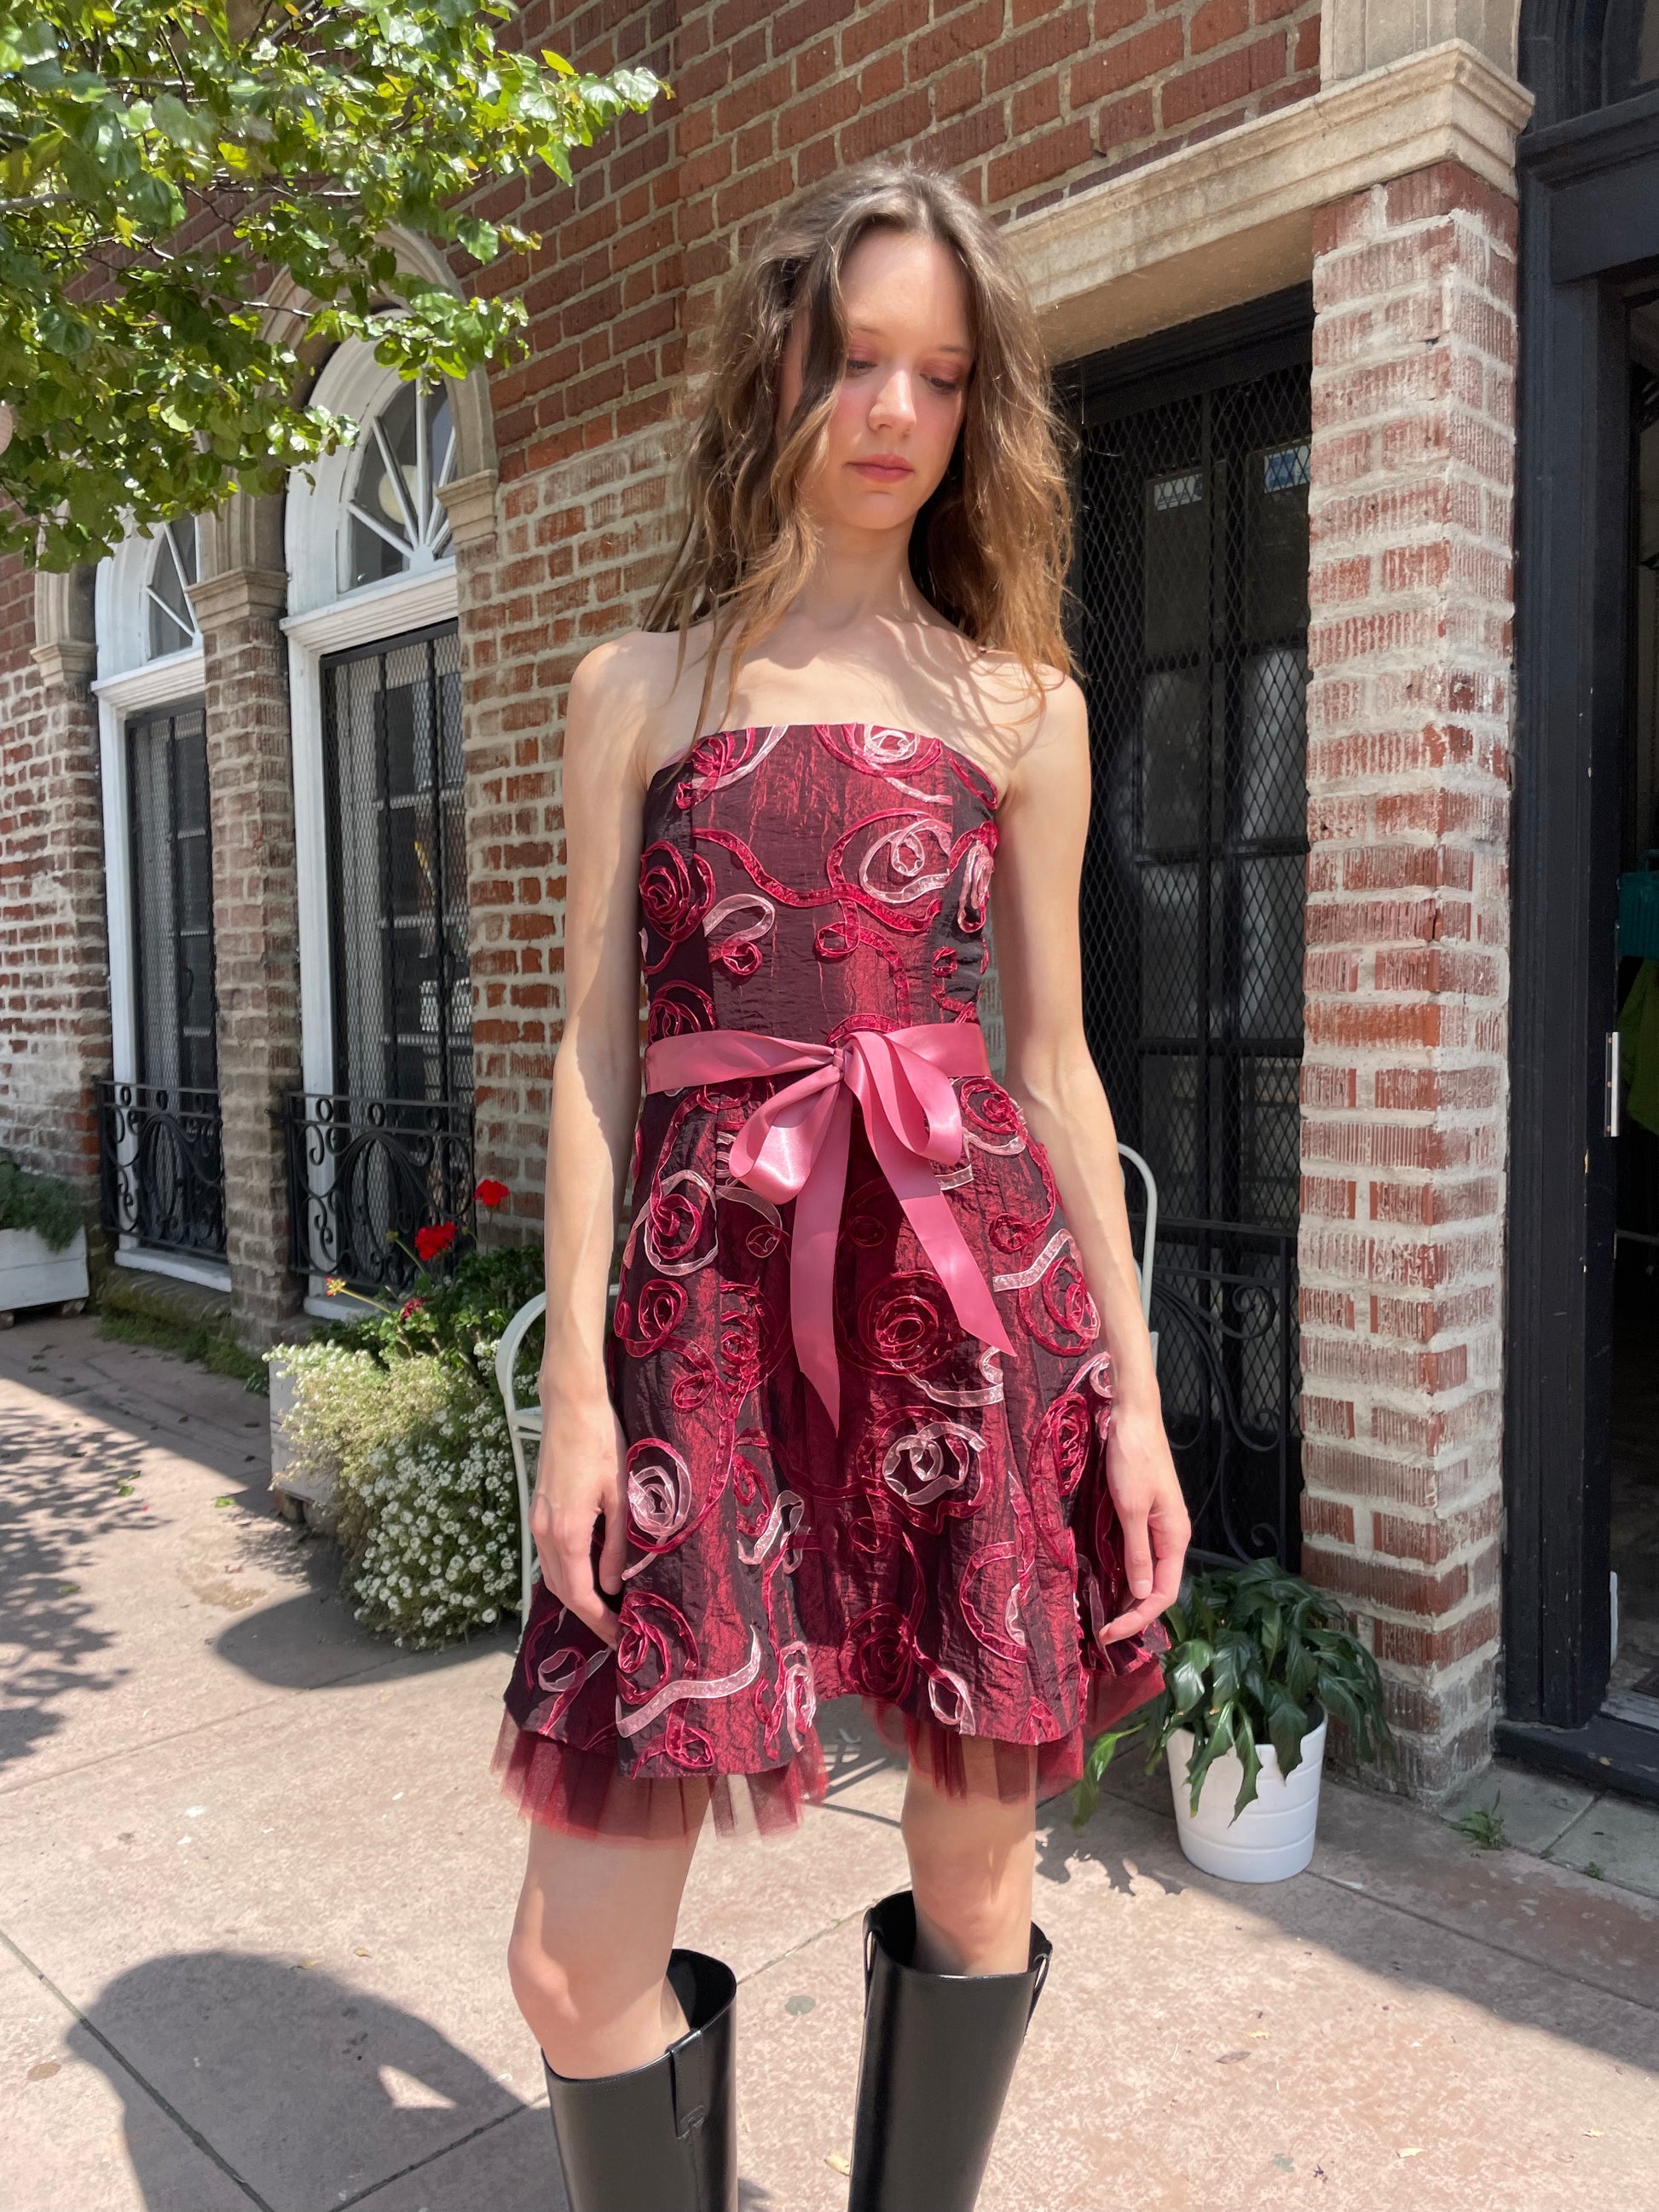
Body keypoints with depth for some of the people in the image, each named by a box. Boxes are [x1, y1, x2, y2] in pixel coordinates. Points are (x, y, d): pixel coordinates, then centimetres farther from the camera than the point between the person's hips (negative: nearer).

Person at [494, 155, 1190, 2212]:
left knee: (976, 1866, 11)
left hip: (976, 1290, 1)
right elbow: (595, 1044, 5)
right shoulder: (640, 684, 10)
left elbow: (1053, 1059, 10)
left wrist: (1133, 1388, 6)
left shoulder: (1022, 705, 11)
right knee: (579, 1958, 0)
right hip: (711, 1293, 0)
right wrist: (575, 1379, -3)